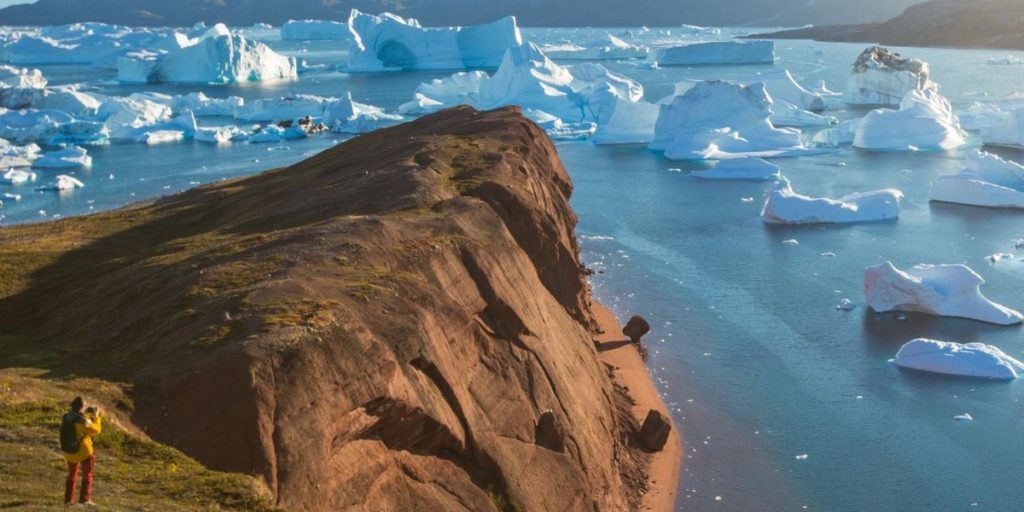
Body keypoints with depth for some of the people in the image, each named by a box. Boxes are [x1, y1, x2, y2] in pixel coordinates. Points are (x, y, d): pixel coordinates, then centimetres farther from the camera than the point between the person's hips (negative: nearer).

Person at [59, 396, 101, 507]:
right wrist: (96, 417, 0)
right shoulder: (82, 421, -24)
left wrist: (87, 415, 18)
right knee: (87, 475, 12)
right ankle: (84, 499, 6)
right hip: (83, 452, -6)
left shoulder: (65, 418, -5)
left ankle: (68, 500, 19)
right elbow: (96, 430, -12)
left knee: (72, 475, 21)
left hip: (69, 452, 6)